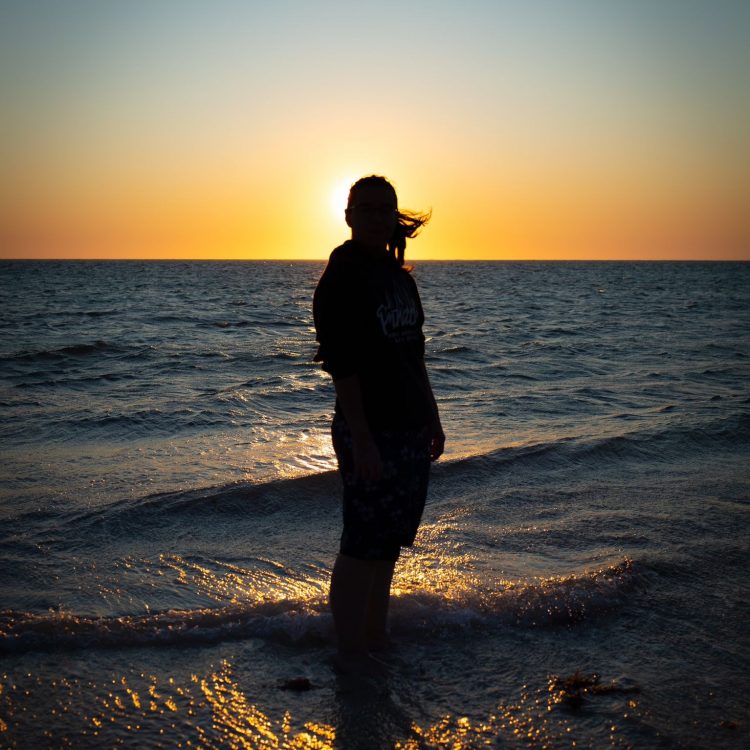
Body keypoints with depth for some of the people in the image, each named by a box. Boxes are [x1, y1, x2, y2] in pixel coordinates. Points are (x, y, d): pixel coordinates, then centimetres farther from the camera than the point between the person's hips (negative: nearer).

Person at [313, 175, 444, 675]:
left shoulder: (398, 275, 12)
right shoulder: (343, 277, -12)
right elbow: (341, 364, -18)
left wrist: (432, 418, 17)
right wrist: (360, 438, -22)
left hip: (411, 428, 8)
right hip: (370, 431, -8)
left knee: (390, 540, 15)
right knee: (364, 543, -2)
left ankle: (376, 640, 28)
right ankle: (351, 652, 11)